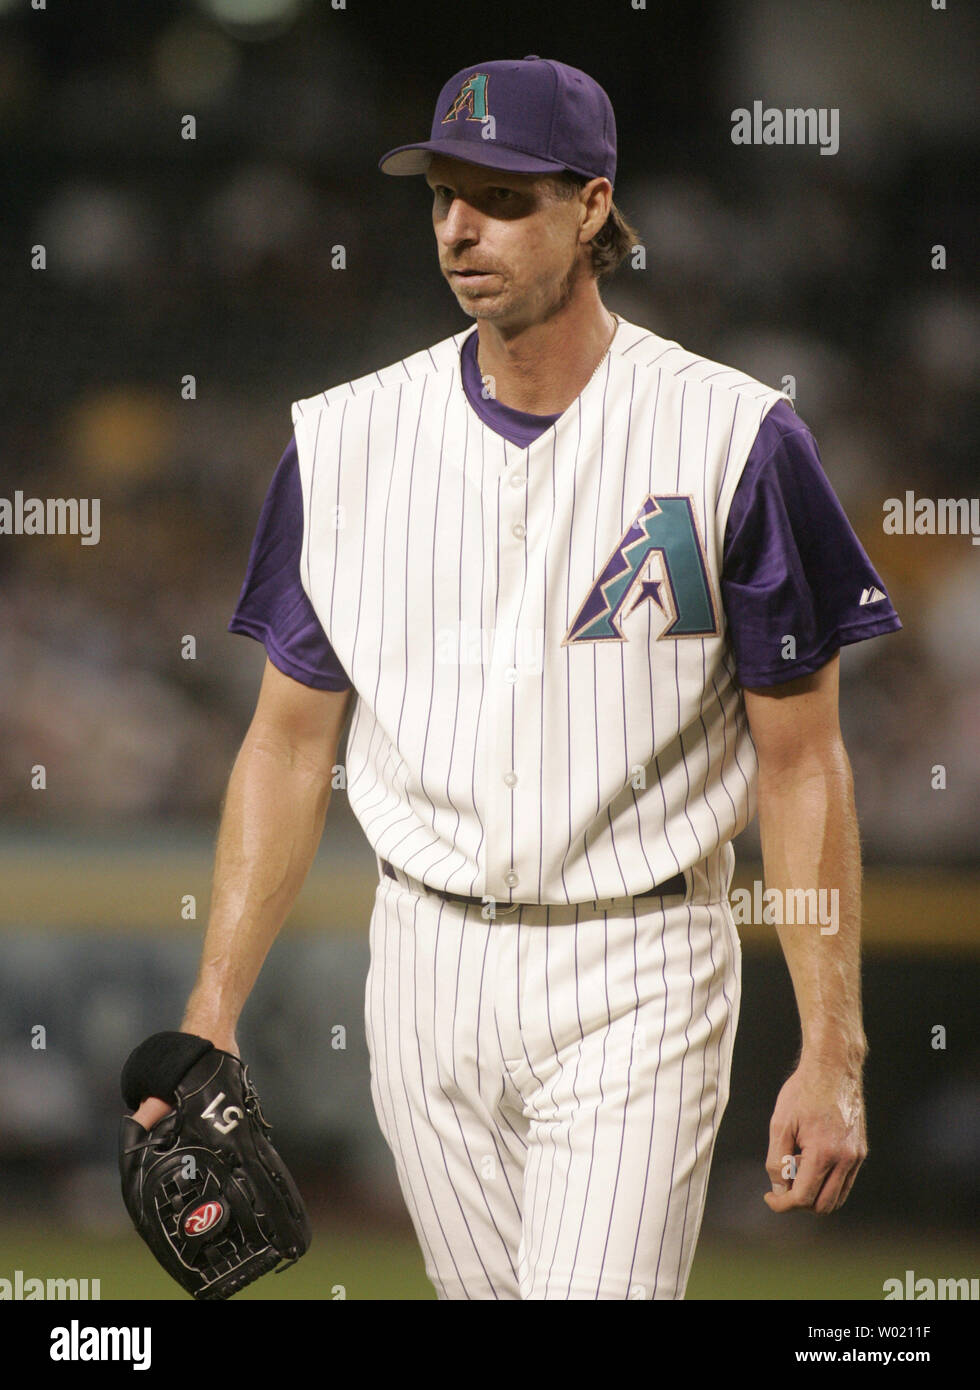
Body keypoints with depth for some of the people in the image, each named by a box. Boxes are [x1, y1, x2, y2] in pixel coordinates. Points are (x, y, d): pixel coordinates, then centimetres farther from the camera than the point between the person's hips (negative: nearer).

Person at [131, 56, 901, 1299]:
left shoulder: (733, 439, -6)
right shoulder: (347, 441, 4)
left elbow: (802, 765, -4)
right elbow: (290, 741, 9)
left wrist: (832, 1057, -9)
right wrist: (213, 1012, 0)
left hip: (637, 973, -4)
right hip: (427, 961, 4)